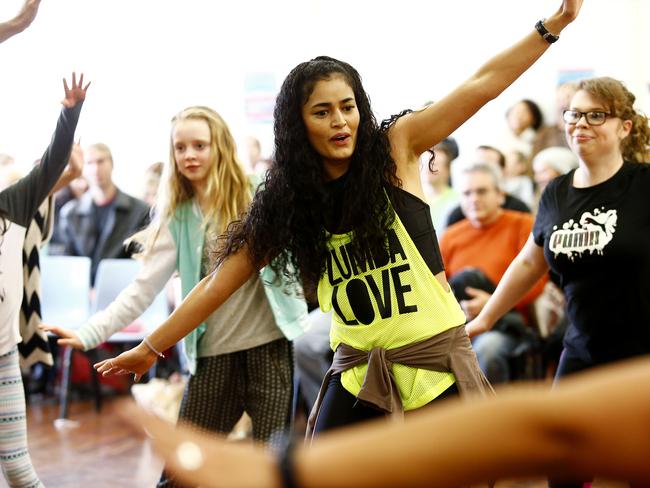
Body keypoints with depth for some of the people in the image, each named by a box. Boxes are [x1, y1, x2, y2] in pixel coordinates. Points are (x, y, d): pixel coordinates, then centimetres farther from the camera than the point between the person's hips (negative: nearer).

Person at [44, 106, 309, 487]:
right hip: (214, 352, 2)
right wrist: (90, 333, -7)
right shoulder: (177, 217, 3)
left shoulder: (257, 198, -2)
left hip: (268, 342, -2)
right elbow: (144, 288, 1)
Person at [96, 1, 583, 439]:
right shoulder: (284, 203, 1)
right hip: (358, 372, 2)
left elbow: (483, 84, -9)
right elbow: (219, 282, 6)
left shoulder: (396, 146, -4)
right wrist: (150, 348, 8)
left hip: (437, 359, -2)